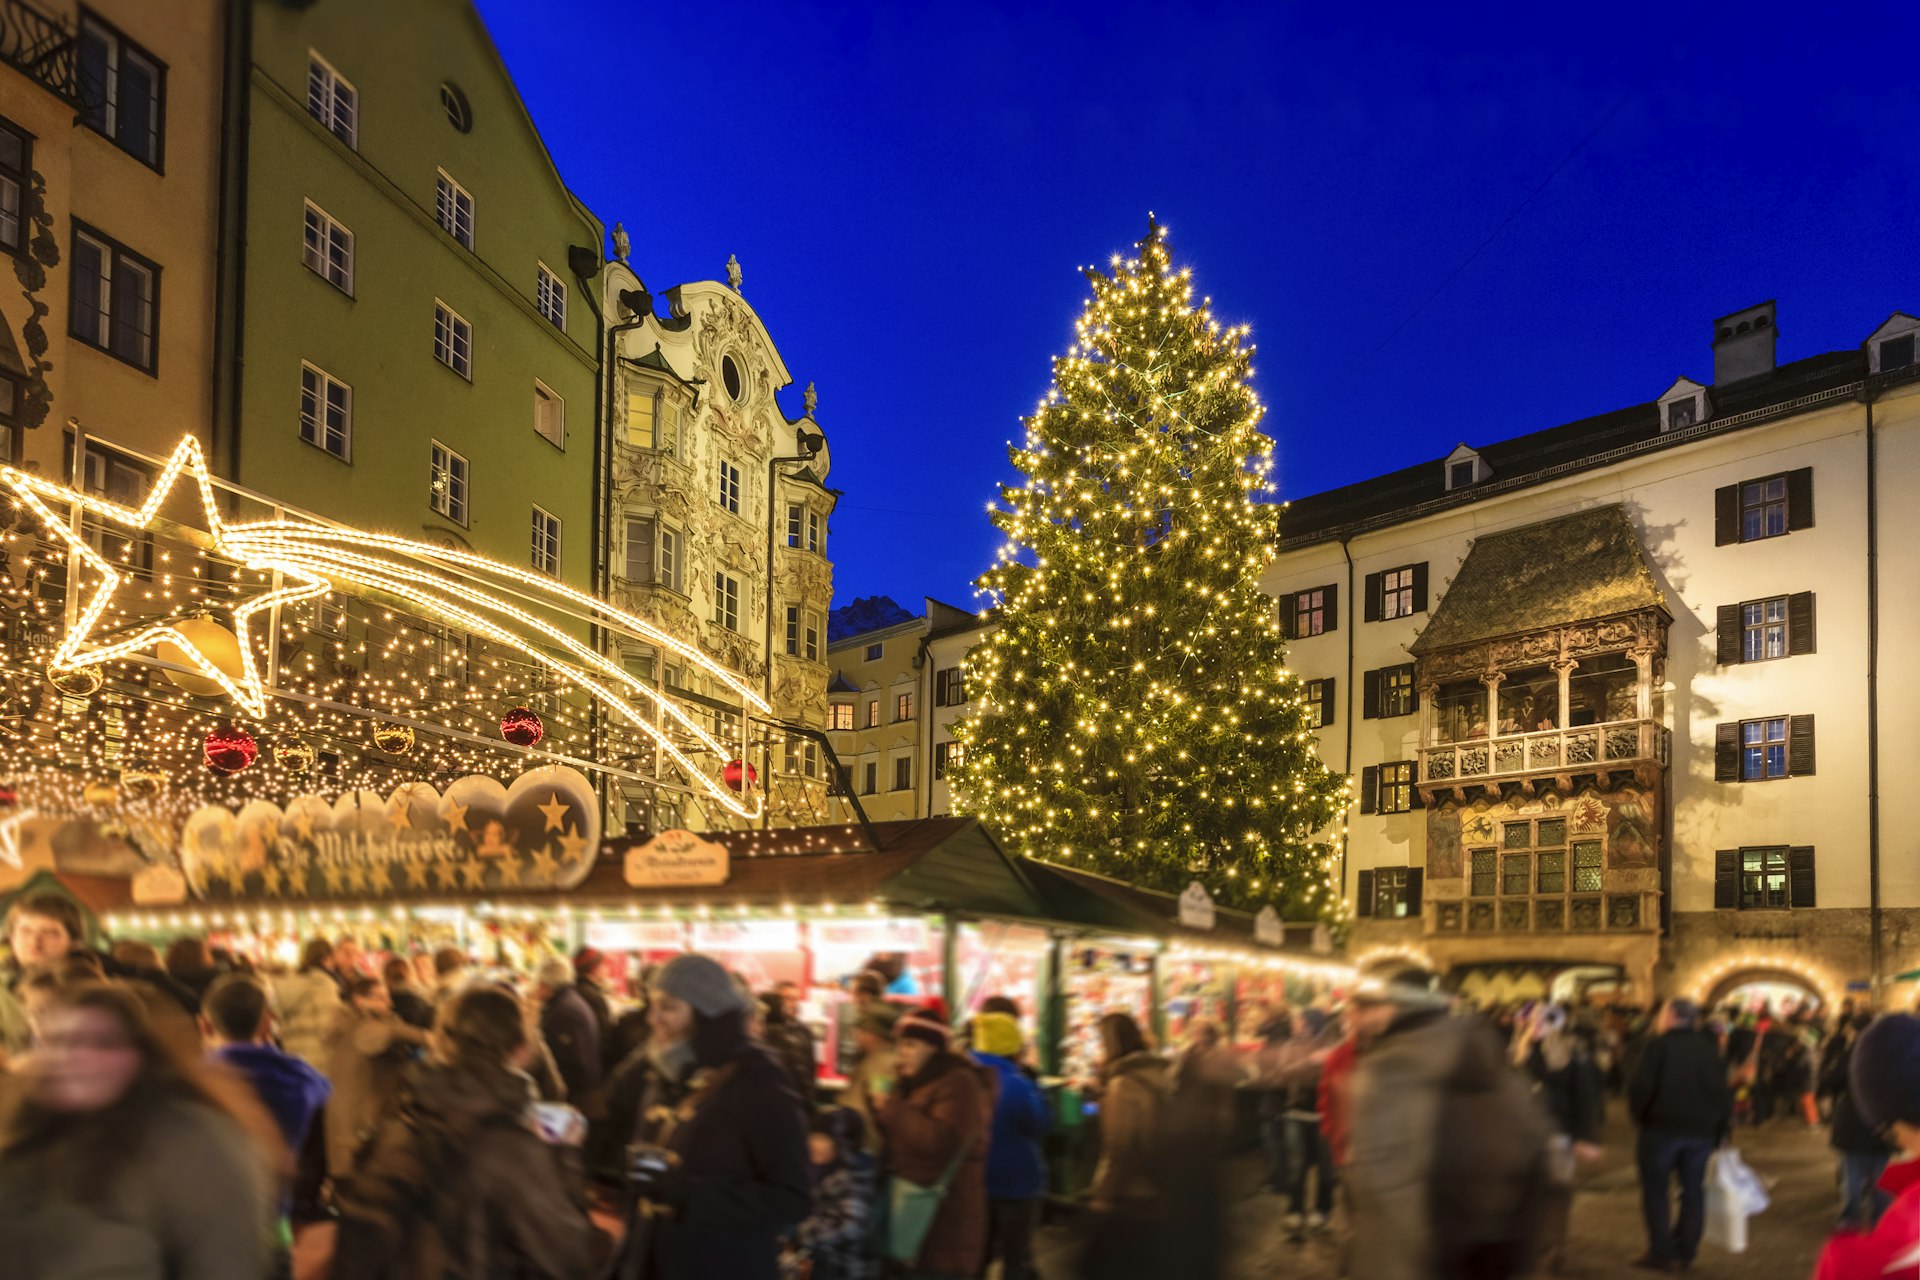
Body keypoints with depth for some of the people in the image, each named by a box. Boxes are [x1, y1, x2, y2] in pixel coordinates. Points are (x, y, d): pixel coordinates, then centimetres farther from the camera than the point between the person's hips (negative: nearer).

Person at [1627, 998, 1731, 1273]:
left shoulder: (1660, 1045, -9)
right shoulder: (1709, 1049, 7)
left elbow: (1641, 1086, -16)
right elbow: (1723, 1093, 6)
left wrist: (1639, 1114, 1)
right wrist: (1718, 1130, 13)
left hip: (1662, 1126, -5)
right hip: (1702, 1131, 5)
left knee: (1656, 1191, 4)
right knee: (1693, 1191, 12)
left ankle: (1662, 1253, 1)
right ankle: (1685, 1252, 13)